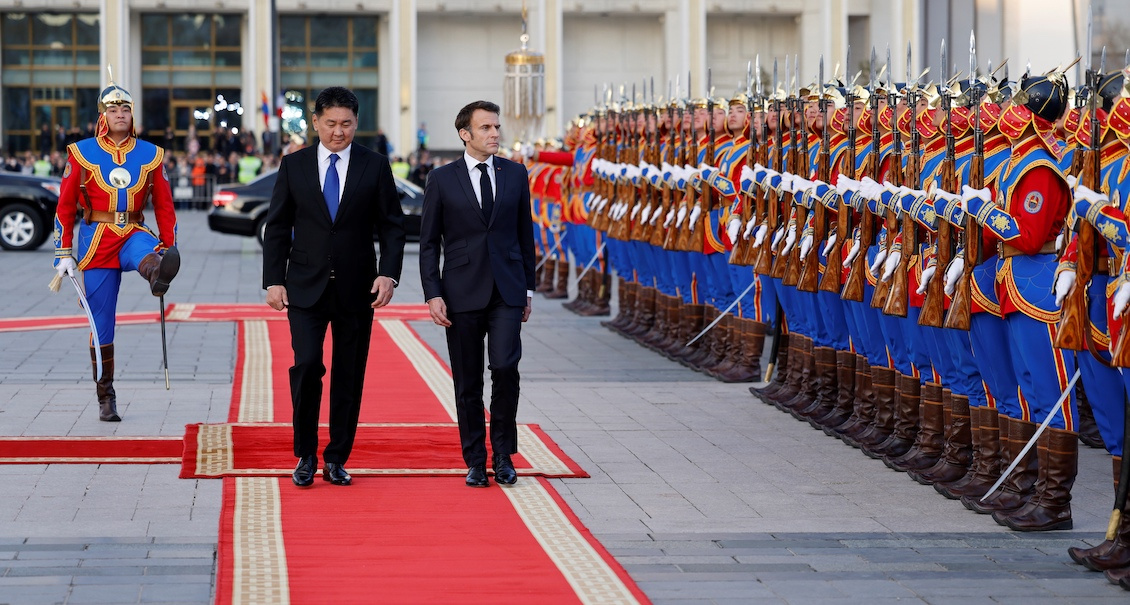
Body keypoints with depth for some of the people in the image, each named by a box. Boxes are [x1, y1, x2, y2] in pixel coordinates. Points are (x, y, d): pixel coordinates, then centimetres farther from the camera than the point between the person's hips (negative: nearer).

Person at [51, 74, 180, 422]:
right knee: (101, 326, 1)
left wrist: (169, 250, 3)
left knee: (146, 257, -39)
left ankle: (158, 274, -75)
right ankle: (106, 399, 10)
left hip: (134, 234, 1)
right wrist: (64, 254, -1)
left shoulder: (151, 155, 5)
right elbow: (65, 207, 3)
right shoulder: (82, 153, 1)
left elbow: (164, 207, 9)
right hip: (96, 240, -1)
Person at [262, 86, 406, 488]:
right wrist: (273, 280, -2)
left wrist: (388, 274, -10)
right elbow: (277, 227, 5)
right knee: (307, 364, -12)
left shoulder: (375, 166, 2)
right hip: (306, 286, -1)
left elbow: (392, 225, 3)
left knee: (349, 376, 4)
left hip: (356, 289, 1)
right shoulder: (294, 165, 3)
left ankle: (336, 460, 14)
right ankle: (305, 456, 2)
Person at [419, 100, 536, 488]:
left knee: (505, 366, -16)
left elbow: (525, 234, 13)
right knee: (468, 381, 3)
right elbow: (428, 242, 2)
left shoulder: (515, 174, 7)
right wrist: (433, 295, -6)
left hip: (507, 291, 1)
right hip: (462, 292, -1)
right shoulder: (443, 179, 1)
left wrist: (528, 289, 10)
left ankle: (503, 453, 0)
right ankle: (475, 462, 13)